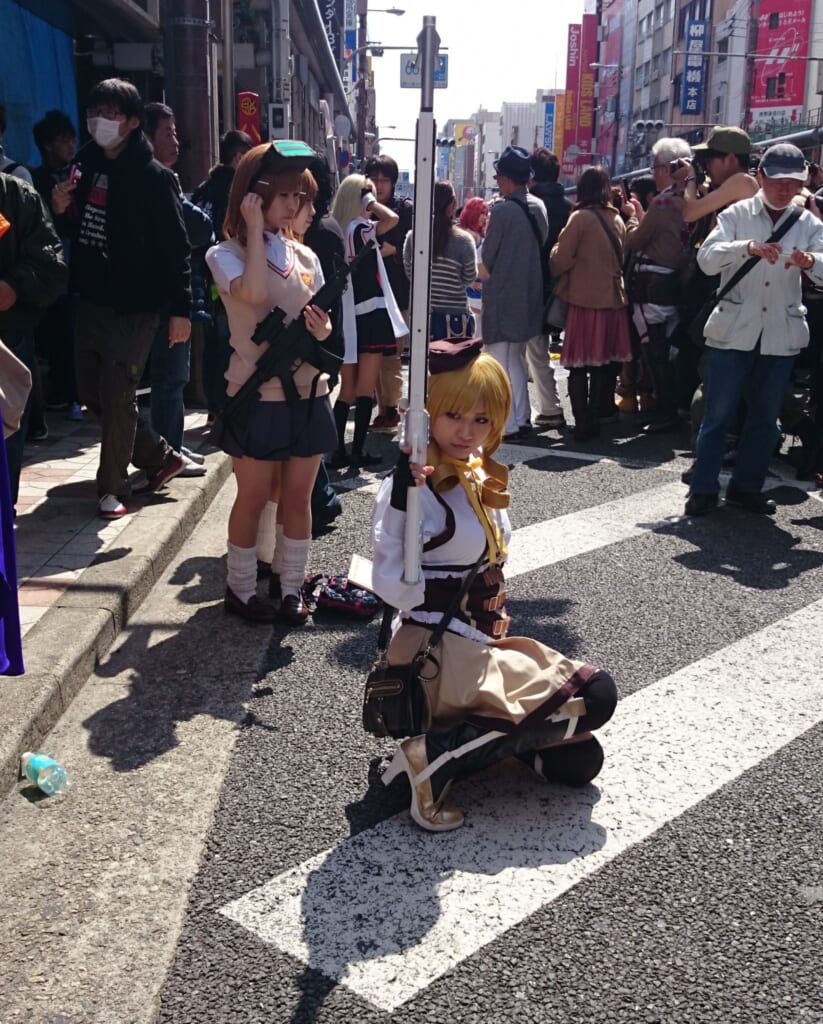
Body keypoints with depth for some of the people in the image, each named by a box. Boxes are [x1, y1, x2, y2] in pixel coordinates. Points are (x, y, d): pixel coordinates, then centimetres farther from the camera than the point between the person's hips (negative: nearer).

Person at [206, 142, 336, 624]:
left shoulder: (305, 256, 9)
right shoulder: (226, 254, -6)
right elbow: (254, 294, -27)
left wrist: (324, 330, -10)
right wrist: (255, 229, -18)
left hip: (307, 392, 4)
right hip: (256, 395, -4)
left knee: (298, 496, 9)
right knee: (255, 496, 5)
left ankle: (290, 586, 22)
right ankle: (241, 588, 20)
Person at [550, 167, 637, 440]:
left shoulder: (580, 217, -9)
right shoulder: (617, 218, 7)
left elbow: (561, 259, -12)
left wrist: (556, 273, 10)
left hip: (584, 298, -5)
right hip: (612, 297, 5)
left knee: (578, 364, 0)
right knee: (602, 362, 12)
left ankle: (581, 423, -3)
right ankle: (594, 420, 16)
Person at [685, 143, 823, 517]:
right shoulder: (736, 214, 0)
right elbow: (706, 259, -15)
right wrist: (747, 248, -33)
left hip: (780, 335, 3)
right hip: (732, 331, -3)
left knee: (765, 416, 11)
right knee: (717, 413, 0)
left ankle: (746, 486, 24)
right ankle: (703, 489, 10)